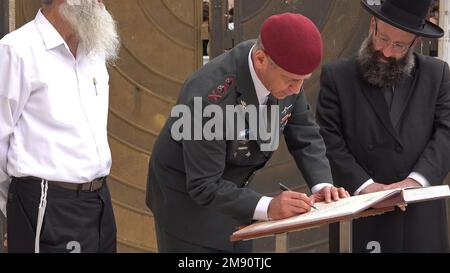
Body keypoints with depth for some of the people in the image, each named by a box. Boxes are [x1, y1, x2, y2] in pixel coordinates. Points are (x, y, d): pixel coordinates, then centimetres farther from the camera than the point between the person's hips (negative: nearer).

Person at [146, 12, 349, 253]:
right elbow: (204, 187, -31)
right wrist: (268, 207, -41)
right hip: (188, 197, -6)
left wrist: (322, 185, -20)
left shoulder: (285, 71, -17)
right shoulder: (209, 97, -36)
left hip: (231, 193, 7)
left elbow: (305, 137, -3)